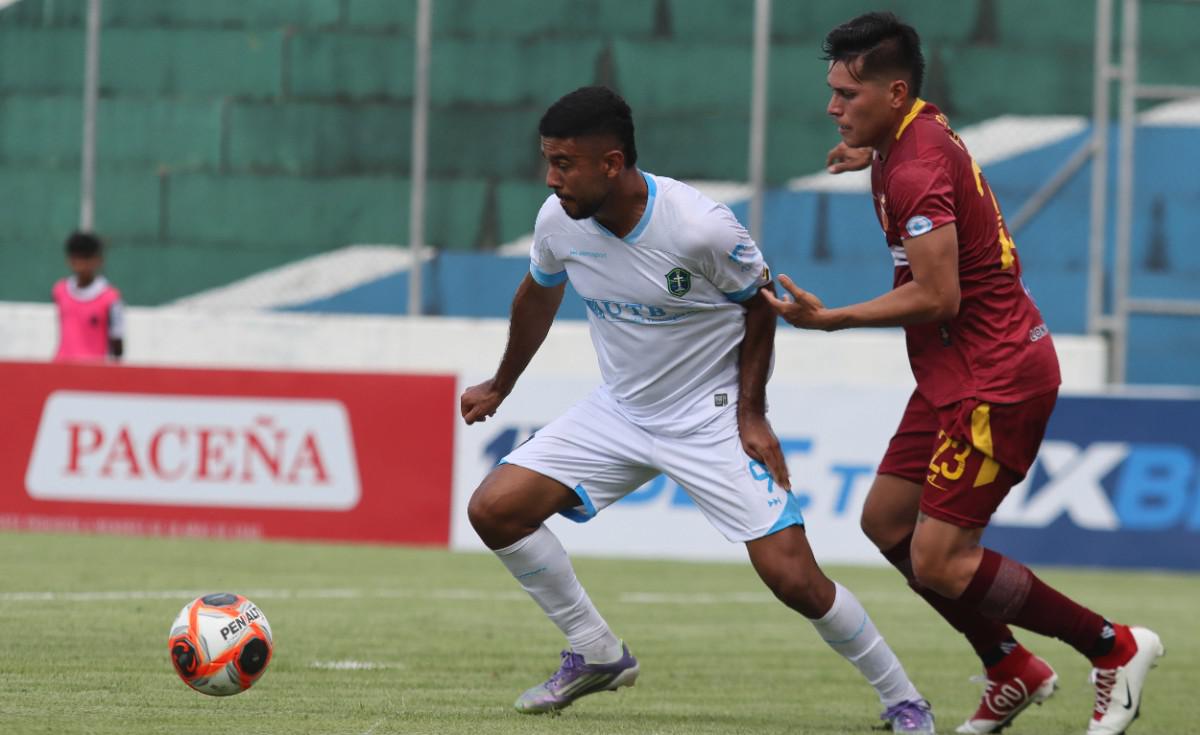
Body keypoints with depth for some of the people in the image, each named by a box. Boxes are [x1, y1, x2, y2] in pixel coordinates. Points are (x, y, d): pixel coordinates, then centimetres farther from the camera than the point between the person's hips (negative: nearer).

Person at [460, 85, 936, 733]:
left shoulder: (702, 227, -26)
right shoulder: (558, 221, -11)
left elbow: (759, 302, -7)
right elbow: (538, 297, 12)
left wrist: (750, 414, -10)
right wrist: (500, 387, 26)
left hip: (713, 418, -5)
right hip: (617, 412, 5)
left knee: (794, 579, -14)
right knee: (493, 509, -10)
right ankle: (596, 655, 7)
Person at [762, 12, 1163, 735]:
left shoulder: (916, 170, -22)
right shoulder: (922, 131, 8)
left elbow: (937, 296, -26)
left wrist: (829, 319, -23)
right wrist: (872, 158, 29)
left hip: (996, 377, -11)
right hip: (959, 374, 11)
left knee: (939, 563, -11)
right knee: (886, 520, 14)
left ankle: (1115, 647, 2)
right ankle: (1014, 669, 22)